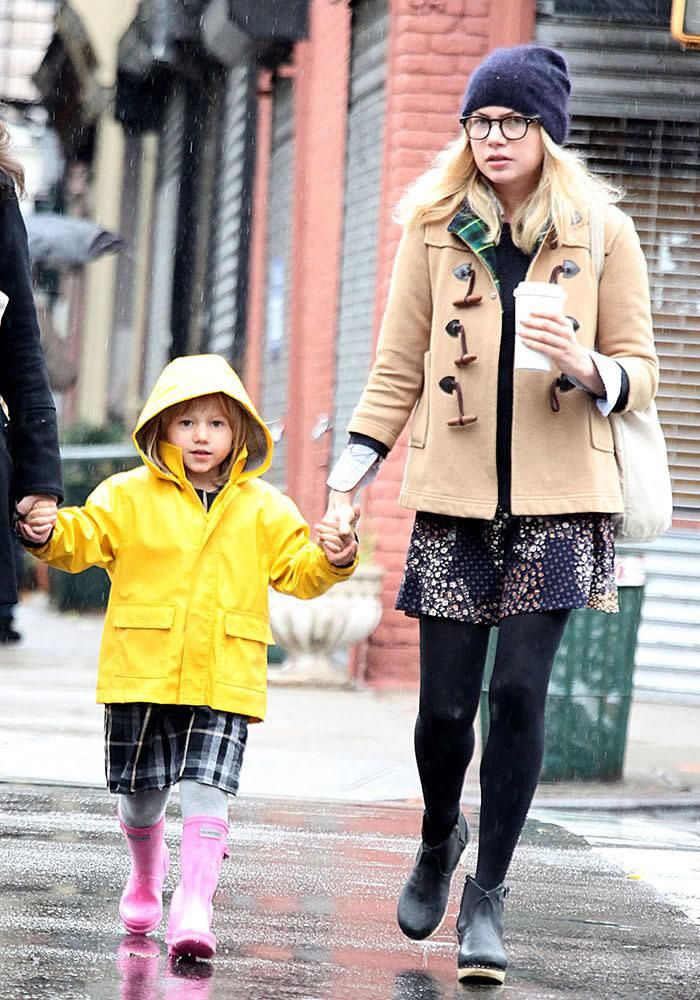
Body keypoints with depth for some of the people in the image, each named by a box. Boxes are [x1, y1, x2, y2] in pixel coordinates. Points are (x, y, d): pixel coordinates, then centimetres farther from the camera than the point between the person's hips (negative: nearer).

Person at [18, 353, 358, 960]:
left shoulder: (263, 509, 8)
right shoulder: (129, 497, 5)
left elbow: (297, 569, 9)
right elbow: (85, 540, 0)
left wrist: (331, 561, -12)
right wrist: (51, 533, -21)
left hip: (223, 680, 0)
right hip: (143, 675, 1)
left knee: (207, 790, -12)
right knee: (141, 793, 12)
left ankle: (194, 908, -15)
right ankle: (146, 873, 41)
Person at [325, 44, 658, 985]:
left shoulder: (602, 233, 3)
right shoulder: (435, 227, 6)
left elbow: (641, 370, 6)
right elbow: (398, 369, 9)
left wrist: (591, 369, -17)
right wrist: (345, 484, 2)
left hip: (557, 498, -1)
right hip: (455, 496, 1)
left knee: (520, 691, -8)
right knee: (445, 705, 1)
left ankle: (488, 894, 5)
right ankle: (440, 838, 32)